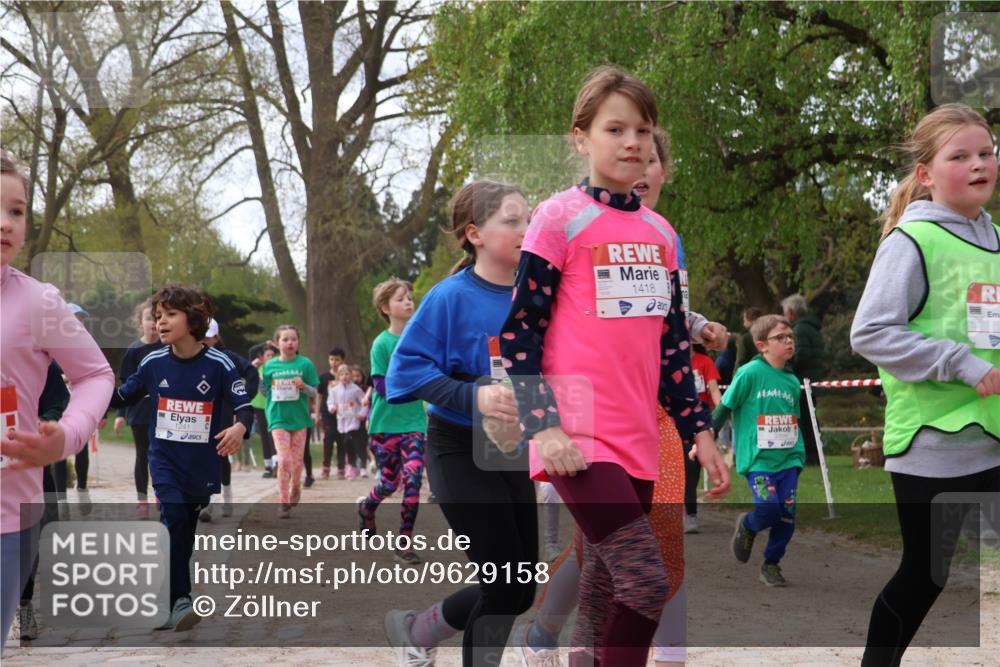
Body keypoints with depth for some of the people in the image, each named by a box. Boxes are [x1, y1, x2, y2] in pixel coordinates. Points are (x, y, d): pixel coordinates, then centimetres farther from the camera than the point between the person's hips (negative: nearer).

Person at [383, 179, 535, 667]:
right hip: (461, 452, -6)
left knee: (520, 590, 8)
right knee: (506, 583, -7)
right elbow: (405, 370, -18)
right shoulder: (451, 298, -15)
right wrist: (474, 396, -30)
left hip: (514, 451, 6)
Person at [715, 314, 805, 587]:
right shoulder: (750, 373, -8)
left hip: (787, 458, 5)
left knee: (787, 515, 1)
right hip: (757, 458, -5)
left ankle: (771, 564, 21)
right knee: (768, 508, -19)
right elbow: (724, 407, -4)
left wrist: (799, 456, 18)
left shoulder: (792, 381, 9)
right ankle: (747, 526, 16)